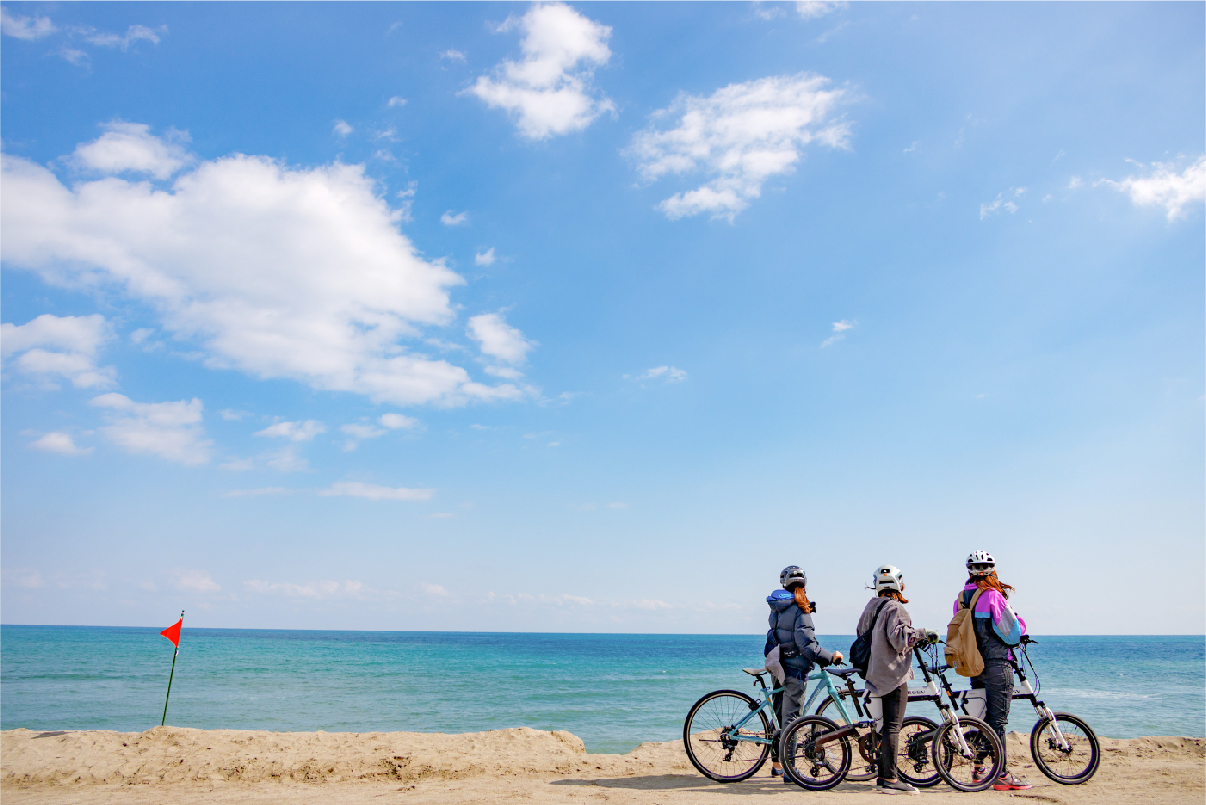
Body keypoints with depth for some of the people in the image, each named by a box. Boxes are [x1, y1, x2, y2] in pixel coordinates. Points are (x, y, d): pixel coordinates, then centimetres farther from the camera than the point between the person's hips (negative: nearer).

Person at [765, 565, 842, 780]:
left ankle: (777, 763, 27)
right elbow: (807, 645, -21)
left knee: (780, 714, 17)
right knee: (790, 718, -2)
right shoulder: (800, 610, -16)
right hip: (794, 670, -7)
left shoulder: (776, 608, 7)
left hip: (778, 668, 7)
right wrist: (831, 657, -9)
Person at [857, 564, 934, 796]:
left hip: (876, 675, 9)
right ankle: (890, 779, -6)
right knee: (893, 727, -6)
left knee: (885, 725, 14)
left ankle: (882, 776, 18)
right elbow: (899, 638, -23)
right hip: (894, 674, -9)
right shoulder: (895, 608, -12)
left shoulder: (870, 607, 14)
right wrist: (921, 633, -11)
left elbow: (861, 634, 21)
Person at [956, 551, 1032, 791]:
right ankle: (1002, 775, 1)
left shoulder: (961, 598, 8)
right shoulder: (993, 595, -13)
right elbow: (1014, 630, -12)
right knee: (997, 721, -3)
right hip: (997, 663, -7)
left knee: (980, 718, 14)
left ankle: (979, 770, 21)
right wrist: (1019, 626, 9)